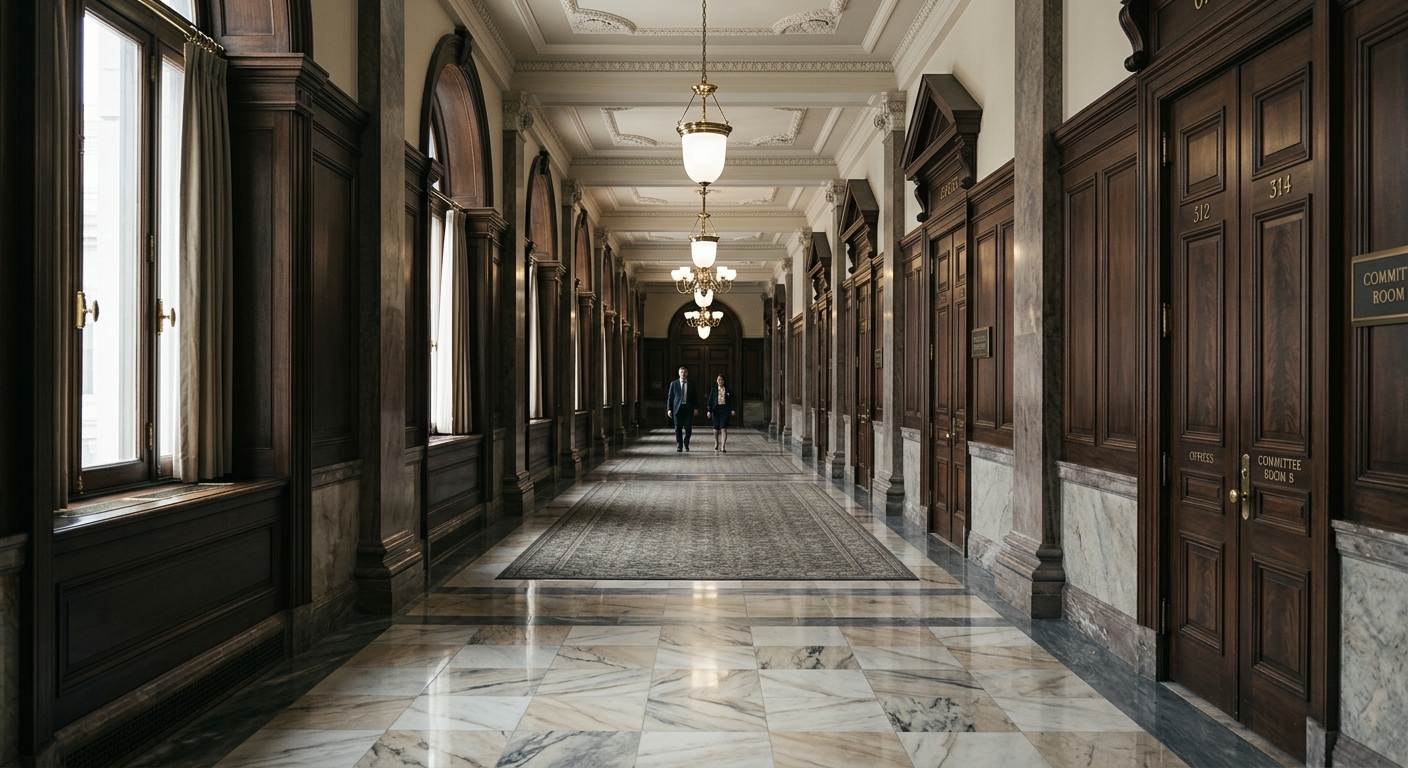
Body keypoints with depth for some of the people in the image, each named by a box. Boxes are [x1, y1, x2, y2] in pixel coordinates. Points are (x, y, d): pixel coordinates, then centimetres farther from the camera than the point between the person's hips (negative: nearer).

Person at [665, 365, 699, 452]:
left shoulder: (692, 384, 8)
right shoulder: (673, 384, 6)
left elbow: (695, 397, 7)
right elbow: (670, 397, 5)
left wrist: (696, 408, -3)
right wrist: (669, 409, -3)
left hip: (688, 409, 0)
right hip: (677, 408, 0)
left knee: (688, 428, 0)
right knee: (678, 428, 1)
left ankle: (686, 444, 19)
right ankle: (679, 446, 11)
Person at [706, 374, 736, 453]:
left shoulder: (728, 390, 7)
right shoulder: (713, 390, 8)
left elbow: (731, 401, 6)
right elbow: (710, 401, 5)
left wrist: (732, 409, -8)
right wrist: (709, 411, -4)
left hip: (725, 409, -1)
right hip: (716, 409, 1)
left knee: (724, 428, -12)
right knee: (716, 428, 7)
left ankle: (723, 447, -16)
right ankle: (716, 445, 24)